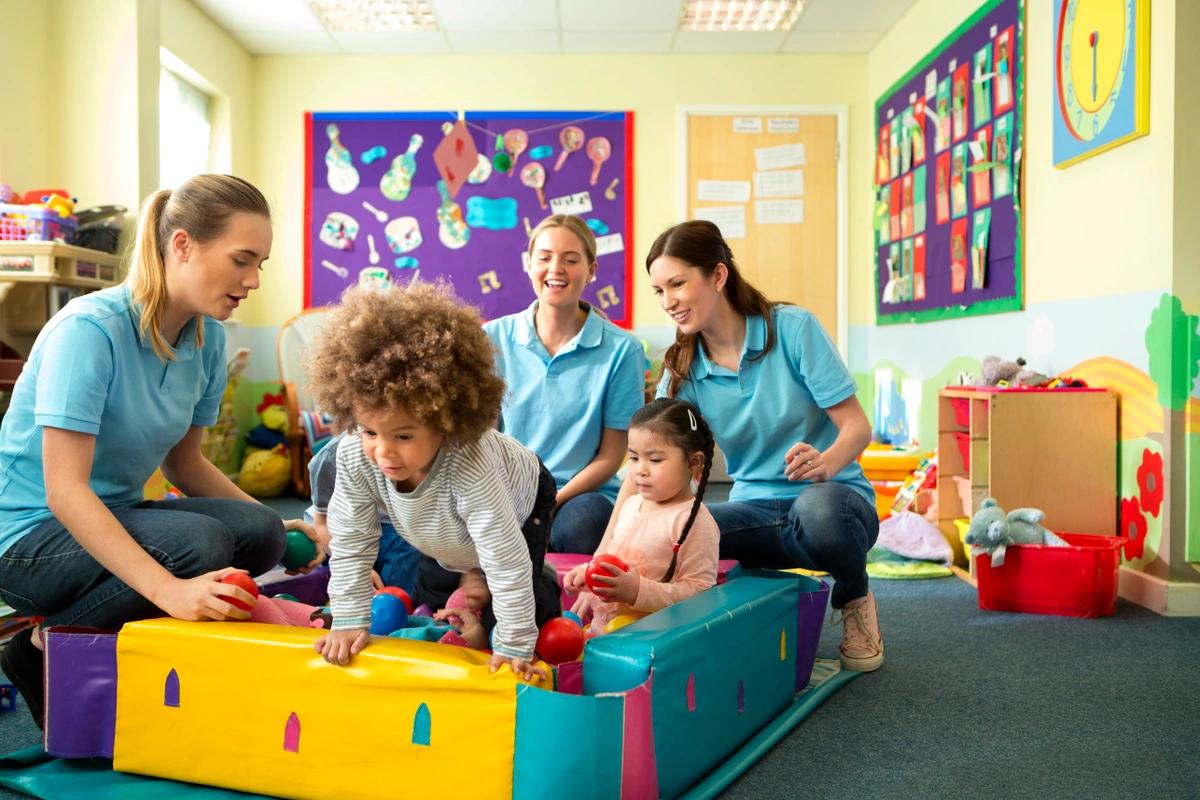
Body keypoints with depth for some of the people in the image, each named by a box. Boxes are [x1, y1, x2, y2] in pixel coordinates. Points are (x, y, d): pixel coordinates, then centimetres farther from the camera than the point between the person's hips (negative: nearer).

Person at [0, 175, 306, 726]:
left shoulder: (208, 337, -2)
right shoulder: (89, 330, -23)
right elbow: (64, 490, -28)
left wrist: (280, 528, -4)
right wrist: (170, 590, -39)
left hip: (111, 519, 7)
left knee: (258, 531, -17)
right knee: (197, 543, -31)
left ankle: (82, 626, -5)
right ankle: (49, 642, -8)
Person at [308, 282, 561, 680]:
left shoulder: (470, 467, -51)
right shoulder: (354, 455, -36)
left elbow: (506, 559, -42)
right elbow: (350, 542, -21)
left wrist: (514, 647, -34)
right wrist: (349, 621, -21)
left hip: (522, 503, -5)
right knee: (430, 598, 15)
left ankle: (543, 584, 24)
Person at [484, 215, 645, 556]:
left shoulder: (621, 350, -2)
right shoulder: (493, 339, 5)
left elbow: (610, 456, 0)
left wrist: (553, 501, -14)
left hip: (584, 493, -1)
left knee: (580, 522, -36)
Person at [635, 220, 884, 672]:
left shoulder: (792, 328, -10)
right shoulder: (682, 372, 0)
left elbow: (856, 426, -12)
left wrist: (825, 464, -36)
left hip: (835, 497, -2)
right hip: (756, 511, 2)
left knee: (817, 509, -40)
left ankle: (854, 596, -5)